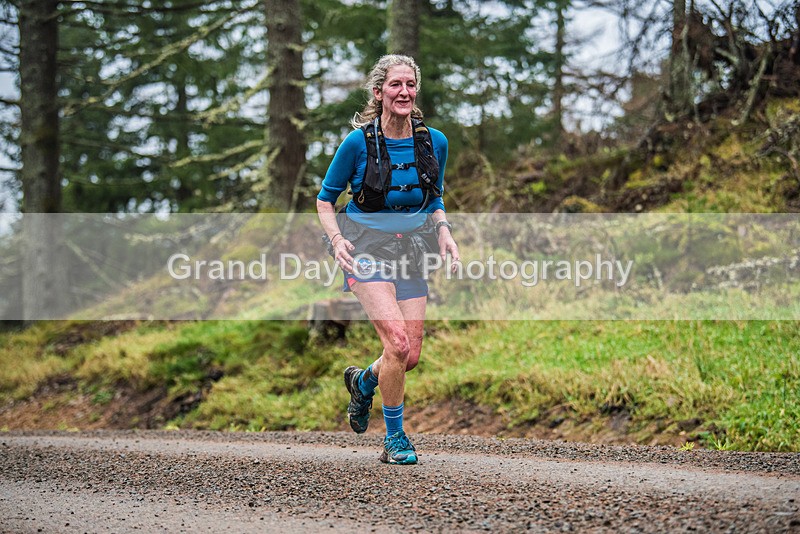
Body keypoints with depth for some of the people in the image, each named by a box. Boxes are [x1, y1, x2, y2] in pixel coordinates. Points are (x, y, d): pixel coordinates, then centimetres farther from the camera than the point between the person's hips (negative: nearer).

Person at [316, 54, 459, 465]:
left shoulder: (434, 141, 1)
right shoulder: (358, 142, -10)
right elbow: (325, 199, 1)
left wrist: (444, 232, -3)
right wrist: (336, 238, -16)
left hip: (411, 247, 5)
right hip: (367, 248, -5)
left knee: (411, 355, 2)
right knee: (397, 344, -20)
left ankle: (362, 381, 37)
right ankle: (394, 439, -1)